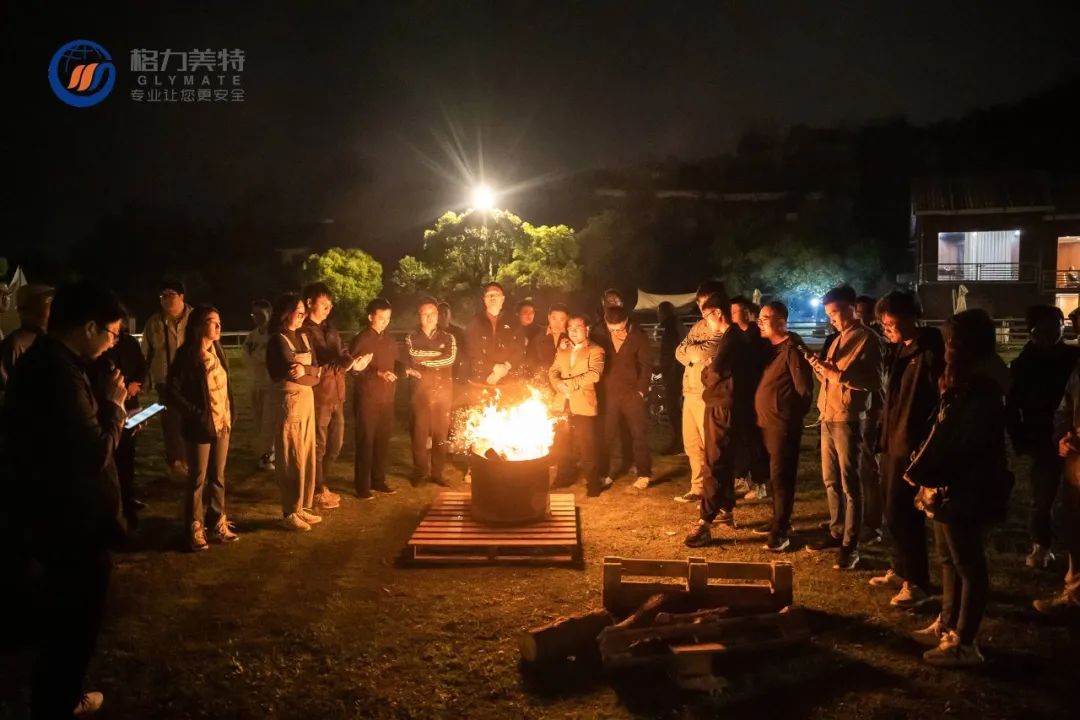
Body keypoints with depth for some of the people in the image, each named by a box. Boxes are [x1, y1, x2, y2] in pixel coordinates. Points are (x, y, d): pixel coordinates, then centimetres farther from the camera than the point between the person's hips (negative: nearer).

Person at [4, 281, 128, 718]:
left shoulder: (40, 360, 6)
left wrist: (110, 411, 6)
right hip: (74, 523, -11)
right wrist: (113, 406, -14)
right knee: (75, 623, 6)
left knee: (63, 620, 26)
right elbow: (95, 453, -27)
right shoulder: (59, 373, -27)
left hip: (56, 515, 11)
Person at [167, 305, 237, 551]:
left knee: (218, 476, 14)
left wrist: (230, 414, 6)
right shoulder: (187, 355, -13)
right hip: (201, 426, -6)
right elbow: (173, 391, -14)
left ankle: (217, 523, 25)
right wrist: (197, 415, -16)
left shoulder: (217, 351, 7)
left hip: (222, 424, 6)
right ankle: (195, 530, 15)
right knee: (198, 478, 4)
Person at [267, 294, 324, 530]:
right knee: (292, 459, -4)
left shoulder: (303, 337, 13)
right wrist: (311, 374, -5)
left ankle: (303, 507, 21)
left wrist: (304, 370, -15)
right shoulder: (278, 340, -9)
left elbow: (316, 371, 4)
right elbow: (292, 374, -16)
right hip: (289, 401, -8)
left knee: (307, 457, 11)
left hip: (307, 399, 8)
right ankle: (290, 513, 3)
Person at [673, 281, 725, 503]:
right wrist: (695, 353, -8)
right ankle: (698, 488, 24)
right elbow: (680, 353, 11)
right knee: (692, 445, 14)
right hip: (690, 392, 9)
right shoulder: (698, 326, 18)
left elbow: (703, 353, -21)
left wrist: (690, 348, -2)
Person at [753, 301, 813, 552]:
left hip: (782, 424, -9)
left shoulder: (792, 349, -14)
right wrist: (761, 415, 11)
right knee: (774, 475, 16)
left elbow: (804, 389, -16)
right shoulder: (770, 348, 13)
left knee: (781, 476, -5)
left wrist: (791, 416, -7)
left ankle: (781, 531, 1)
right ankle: (779, 522, 28)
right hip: (766, 421, 9)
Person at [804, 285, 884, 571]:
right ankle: (836, 533, 24)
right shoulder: (838, 339, 19)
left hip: (847, 418, -8)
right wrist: (821, 369, 2)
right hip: (827, 416, 8)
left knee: (849, 483, -4)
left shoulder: (867, 338, -7)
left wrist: (838, 374, -21)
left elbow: (875, 381, -14)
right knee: (831, 481, 13)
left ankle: (851, 546, 0)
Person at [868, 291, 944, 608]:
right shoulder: (897, 349, 11)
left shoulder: (930, 350, -14)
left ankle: (917, 583, 6)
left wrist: (925, 443, -18)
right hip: (892, 441, 8)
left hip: (912, 445, -8)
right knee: (893, 511, 16)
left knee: (903, 513, -5)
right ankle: (900, 569, 30)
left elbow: (943, 398, -17)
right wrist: (883, 433, 12)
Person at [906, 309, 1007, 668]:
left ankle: (965, 642, 10)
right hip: (946, 489, 10)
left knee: (969, 566, 1)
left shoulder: (982, 393, -18)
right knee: (950, 561, 19)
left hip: (963, 493, -10)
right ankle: (947, 625, 33)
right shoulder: (961, 388, 11)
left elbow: (967, 448, -23)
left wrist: (923, 474, -16)